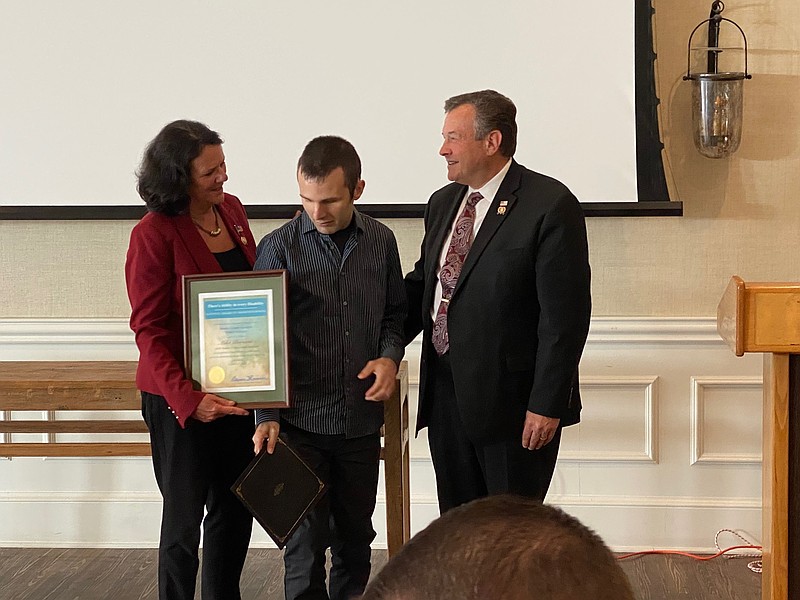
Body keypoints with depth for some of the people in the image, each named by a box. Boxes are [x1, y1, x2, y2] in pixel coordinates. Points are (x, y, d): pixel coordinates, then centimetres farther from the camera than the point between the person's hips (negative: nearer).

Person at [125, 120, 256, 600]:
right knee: (185, 517, 6)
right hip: (182, 398, -6)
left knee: (237, 506, 16)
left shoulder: (231, 209, 4)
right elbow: (149, 330, -16)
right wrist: (186, 398, -26)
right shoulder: (153, 234, -16)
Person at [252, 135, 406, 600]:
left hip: (362, 421, 3)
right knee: (306, 545, 0)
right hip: (301, 423, -3)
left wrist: (390, 357, -5)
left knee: (355, 541, 14)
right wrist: (267, 416, -13)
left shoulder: (381, 241, 2)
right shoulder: (279, 248, -8)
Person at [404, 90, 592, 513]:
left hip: (512, 399, -7)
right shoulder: (443, 203, 12)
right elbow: (420, 285, 19)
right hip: (445, 395, 7)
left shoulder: (550, 205, -13)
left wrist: (547, 404, -18)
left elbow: (564, 315, -16)